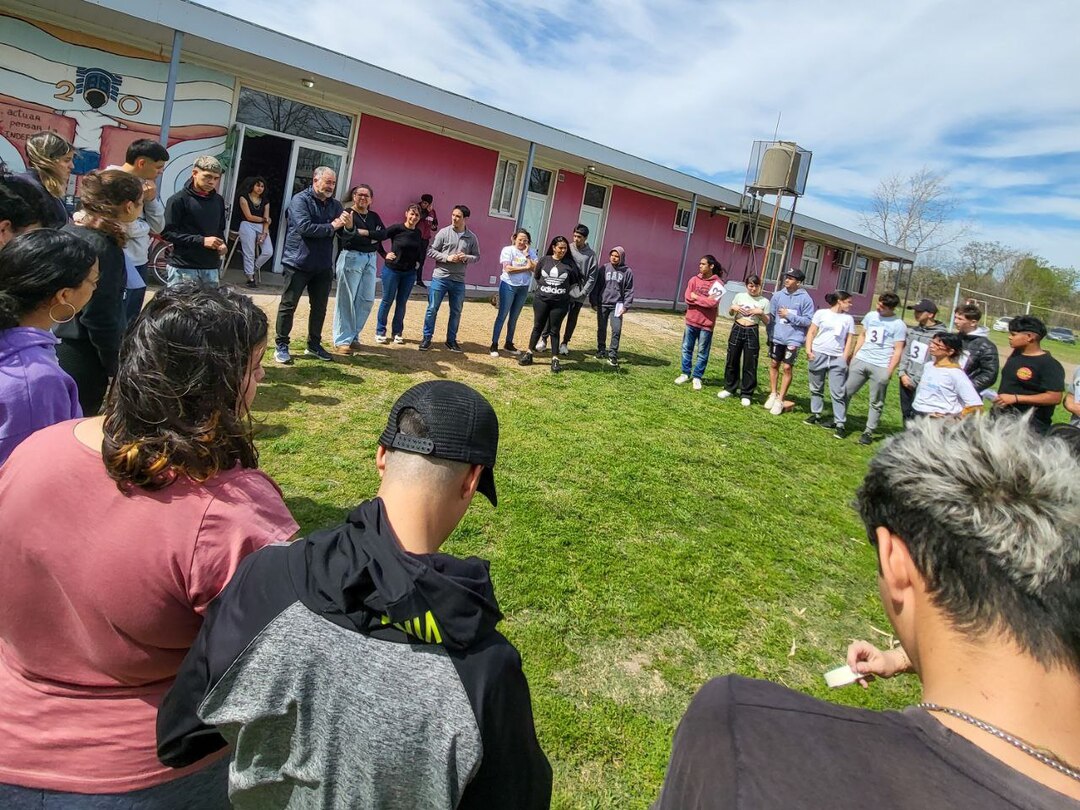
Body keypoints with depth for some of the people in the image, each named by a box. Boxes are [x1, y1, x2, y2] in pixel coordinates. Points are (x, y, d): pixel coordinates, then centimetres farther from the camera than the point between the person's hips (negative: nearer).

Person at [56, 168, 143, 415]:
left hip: (55, 348, 8)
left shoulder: (68, 231, 4)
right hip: (82, 358, -8)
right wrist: (115, 366, -12)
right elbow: (100, 317, -22)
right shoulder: (104, 247, -21)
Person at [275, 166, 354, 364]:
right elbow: (305, 227, -23)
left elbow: (345, 234, 4)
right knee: (288, 305, 1)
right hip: (298, 263, -6)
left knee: (320, 307, 11)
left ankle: (314, 345, 24)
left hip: (323, 266, 6)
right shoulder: (300, 199, -9)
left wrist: (349, 226, -19)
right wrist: (331, 226, -16)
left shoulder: (335, 205, 8)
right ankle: (281, 346, 10)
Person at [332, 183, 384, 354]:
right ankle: (342, 340, -1)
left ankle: (353, 335, 18)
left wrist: (364, 233, -11)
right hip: (351, 258, -6)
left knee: (367, 299, 6)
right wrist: (372, 239, -19)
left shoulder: (374, 216, 15)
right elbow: (348, 236, -19)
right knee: (346, 300, -4)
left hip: (370, 260, 6)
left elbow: (383, 234, -1)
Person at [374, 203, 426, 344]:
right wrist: (385, 254, -9)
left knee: (402, 302, 9)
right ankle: (380, 332, 14)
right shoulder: (397, 228, -11)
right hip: (392, 270, -4)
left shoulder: (418, 233, 4)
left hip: (409, 273, 4)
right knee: (387, 300, 4)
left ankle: (397, 332, 19)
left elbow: (420, 254, 13)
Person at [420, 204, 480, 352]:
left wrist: (466, 258, -13)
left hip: (459, 280, 2)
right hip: (440, 277, -2)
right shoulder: (443, 232, -4)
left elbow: (477, 256, 8)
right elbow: (431, 251, -4)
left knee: (456, 312, 10)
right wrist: (447, 257, -17)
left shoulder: (471, 237, 1)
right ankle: (427, 338, 12)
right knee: (432, 309, 1)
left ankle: (451, 340, 23)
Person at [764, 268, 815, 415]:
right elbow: (771, 316, 8)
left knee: (787, 368, -3)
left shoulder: (805, 299, -7)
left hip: (793, 339, -4)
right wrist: (770, 335, 6)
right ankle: (773, 394, 28)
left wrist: (789, 316, -15)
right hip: (777, 337, 4)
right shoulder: (778, 295, 3)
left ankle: (780, 400, 4)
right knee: (774, 365, 12)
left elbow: (808, 321, -9)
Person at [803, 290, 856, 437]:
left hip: (837, 359, 0)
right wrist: (808, 350, -6)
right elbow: (811, 332, 4)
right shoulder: (821, 313, 3)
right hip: (818, 355, 0)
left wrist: (845, 359, -1)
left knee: (838, 393, -5)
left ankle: (840, 424, -4)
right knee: (816, 388, 11)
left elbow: (849, 340, 8)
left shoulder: (848, 319, 8)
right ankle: (815, 414, 26)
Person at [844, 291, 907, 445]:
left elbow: (897, 351, -6)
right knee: (846, 392, 7)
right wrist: (854, 355, 11)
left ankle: (869, 432, 9)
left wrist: (889, 371, -11)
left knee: (876, 402, 3)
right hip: (860, 361, 5)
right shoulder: (871, 316, 7)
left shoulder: (899, 325, -6)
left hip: (881, 367, -4)